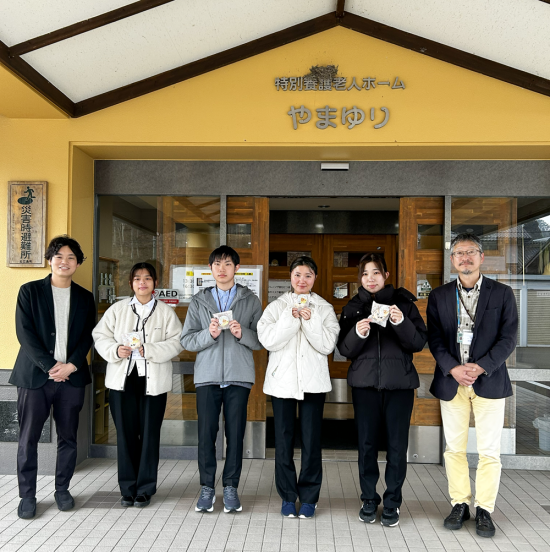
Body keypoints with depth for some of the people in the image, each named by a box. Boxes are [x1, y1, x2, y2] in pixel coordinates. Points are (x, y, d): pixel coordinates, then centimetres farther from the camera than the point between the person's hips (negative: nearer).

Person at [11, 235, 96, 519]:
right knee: (28, 438, 2)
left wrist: (71, 366, -9)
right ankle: (27, 495, 16)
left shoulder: (85, 298, 11)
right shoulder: (30, 291, 3)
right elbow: (24, 333, -5)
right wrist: (51, 366, -12)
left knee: (68, 437, 8)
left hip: (71, 376, 2)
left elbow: (87, 337, 6)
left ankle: (62, 489, 23)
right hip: (34, 375, -2)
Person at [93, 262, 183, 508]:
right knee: (125, 433, 6)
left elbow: (176, 343, -4)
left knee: (150, 433, 3)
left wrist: (149, 350, -16)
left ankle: (145, 488, 17)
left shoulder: (166, 312, 3)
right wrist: (115, 350, -13)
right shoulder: (118, 309, 7)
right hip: (122, 379, 1)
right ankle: (127, 488, 20)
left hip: (153, 381, -1)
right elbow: (100, 336, 6)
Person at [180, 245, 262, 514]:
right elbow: (186, 340, 4)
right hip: (208, 375, 1)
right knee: (206, 433, 1)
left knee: (235, 433, 2)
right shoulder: (199, 301, 10)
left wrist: (242, 333, -15)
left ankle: (231, 487, 16)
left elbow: (261, 341, 4)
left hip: (239, 376, 0)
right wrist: (209, 334, -13)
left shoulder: (251, 300, 8)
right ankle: (207, 487, 15)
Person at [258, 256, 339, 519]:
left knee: (311, 440, 2)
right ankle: (288, 496, 19)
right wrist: (291, 318, -16)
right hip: (282, 379, 1)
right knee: (283, 439, 5)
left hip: (312, 381, 0)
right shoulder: (277, 307, 6)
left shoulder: (324, 308, 7)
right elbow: (267, 340, -9)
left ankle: (309, 497, 16)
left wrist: (309, 320, -15)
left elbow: (327, 345, -5)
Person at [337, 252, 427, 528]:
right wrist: (358, 333, -15)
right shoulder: (353, 307, 9)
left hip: (399, 383, -1)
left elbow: (419, 342, -2)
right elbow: (345, 349, 4)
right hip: (365, 383, 1)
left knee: (397, 444, 0)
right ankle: (369, 500, 20)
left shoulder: (403, 302, 4)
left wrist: (401, 322, -19)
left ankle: (392, 503, 16)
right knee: (367, 443, 4)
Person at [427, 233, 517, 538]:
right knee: (454, 448, 8)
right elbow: (434, 338, 1)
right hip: (451, 380, 2)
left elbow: (508, 338, -3)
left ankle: (484, 510, 16)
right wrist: (453, 369, -13)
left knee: (489, 450, 3)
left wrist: (480, 367, -15)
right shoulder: (439, 296, 6)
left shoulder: (502, 293, 2)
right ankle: (460, 504, 22)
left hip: (489, 380, -1)